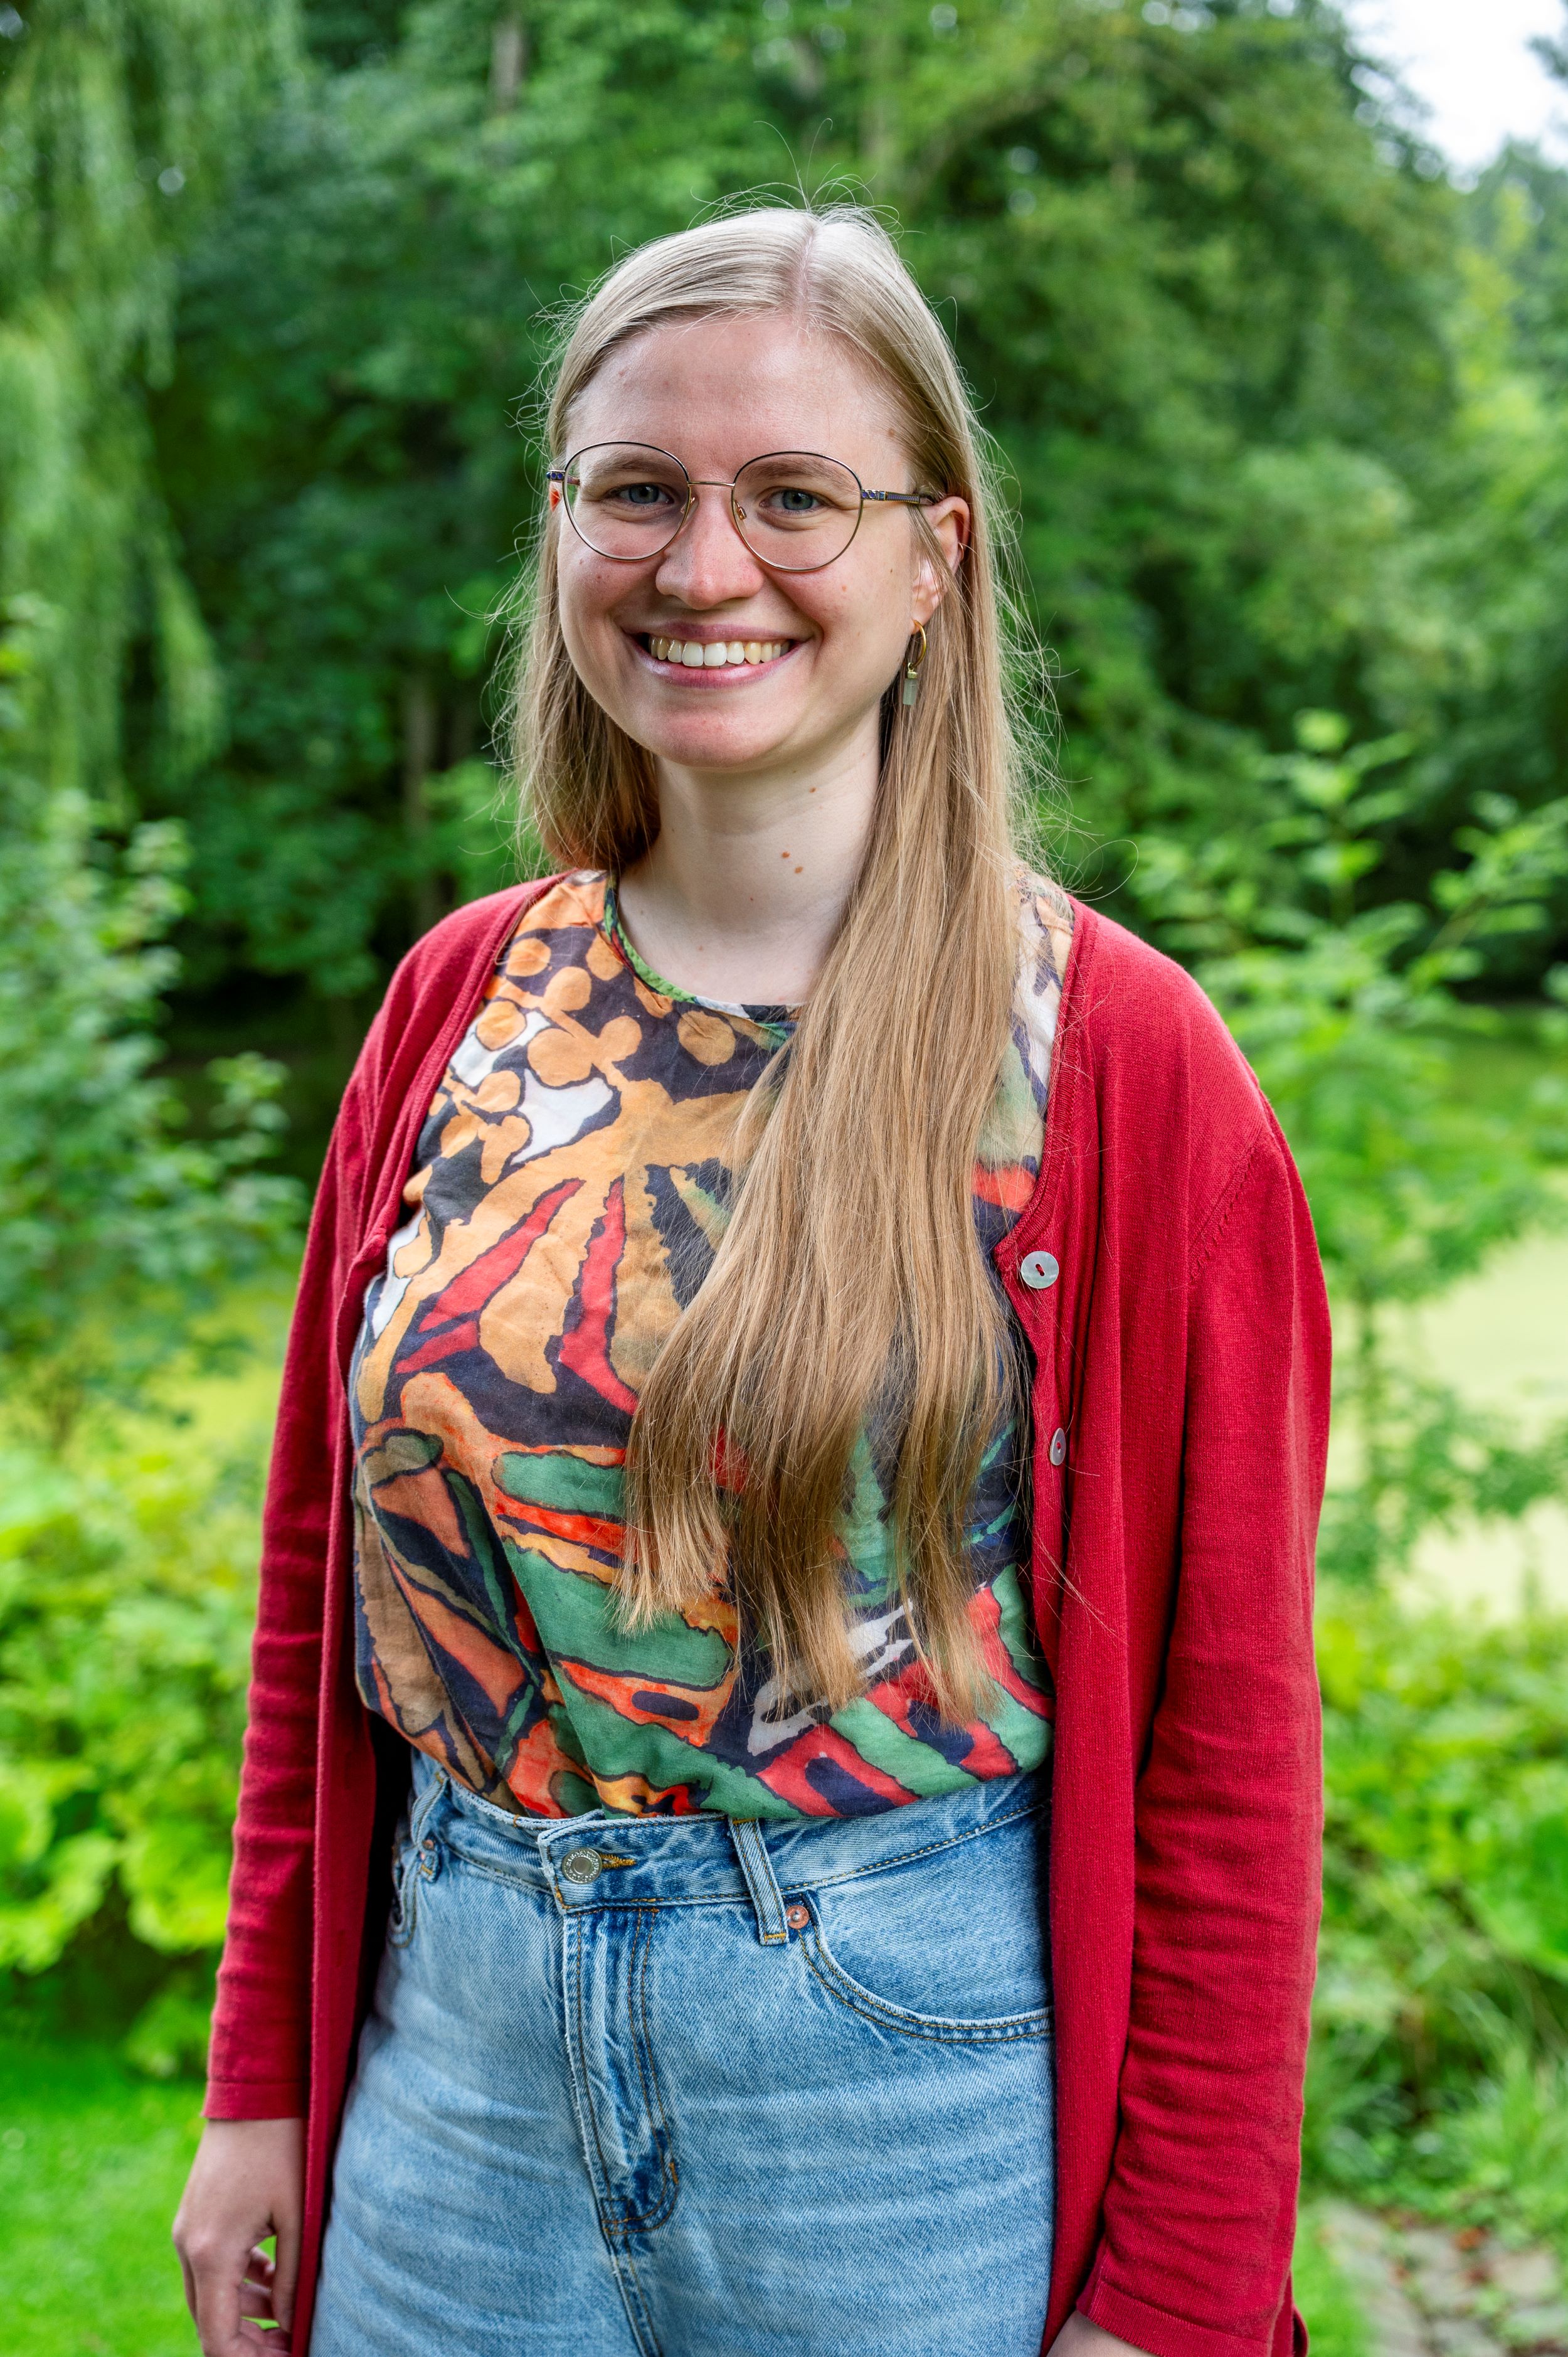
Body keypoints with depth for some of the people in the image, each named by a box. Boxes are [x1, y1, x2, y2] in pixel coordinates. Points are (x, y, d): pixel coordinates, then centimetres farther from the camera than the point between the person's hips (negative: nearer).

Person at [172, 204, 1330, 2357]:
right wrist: (263, 2081, 7)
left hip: (909, 2073, -3)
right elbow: (323, 1571, 7)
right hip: (457, 2045, 4)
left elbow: (1224, 1734, -10)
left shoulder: (1114, 1057, -12)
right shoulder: (461, 999, 1)